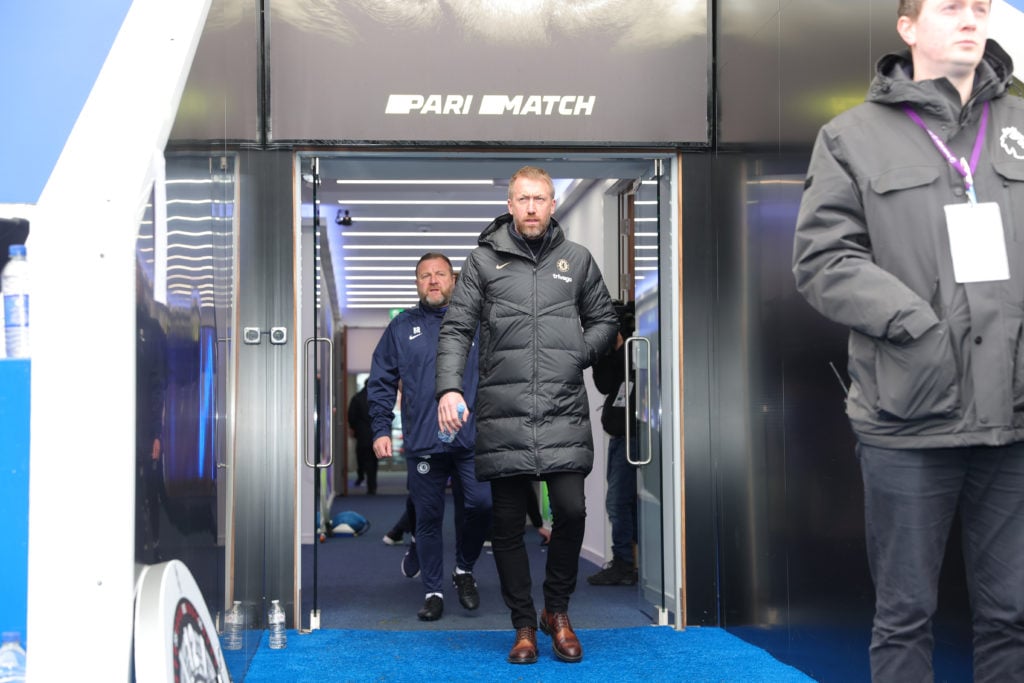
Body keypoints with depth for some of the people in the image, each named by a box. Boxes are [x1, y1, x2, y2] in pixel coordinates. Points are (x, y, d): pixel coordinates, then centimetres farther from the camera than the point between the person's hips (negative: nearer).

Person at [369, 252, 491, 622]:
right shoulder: (402, 327, 10)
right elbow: (381, 382, 10)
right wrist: (381, 429, 1)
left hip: (473, 441, 0)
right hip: (422, 442, 0)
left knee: (481, 505, -8)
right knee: (428, 518, 5)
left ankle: (464, 569, 18)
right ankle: (433, 591, 18)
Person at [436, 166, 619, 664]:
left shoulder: (577, 259, 11)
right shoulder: (483, 259, 7)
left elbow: (605, 320, 20)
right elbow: (456, 328, 3)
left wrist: (579, 354, 2)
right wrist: (450, 387, -10)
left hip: (564, 410, 1)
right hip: (503, 412, 0)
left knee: (571, 511, -7)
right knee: (508, 524, 4)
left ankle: (557, 611, 17)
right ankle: (524, 624, 20)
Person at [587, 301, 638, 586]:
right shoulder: (620, 351, 15)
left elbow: (633, 376, -22)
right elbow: (605, 384, 8)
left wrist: (619, 346, -15)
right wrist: (604, 352, -2)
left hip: (632, 434, -10)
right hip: (618, 435, 10)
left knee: (617, 501, -10)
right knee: (621, 502, 12)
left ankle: (623, 565, -4)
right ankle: (628, 563, 18)